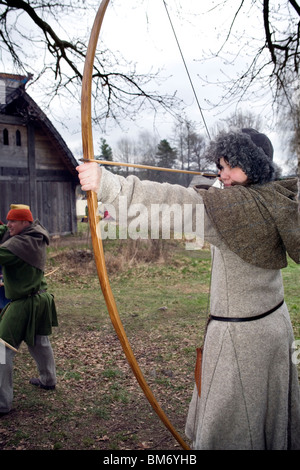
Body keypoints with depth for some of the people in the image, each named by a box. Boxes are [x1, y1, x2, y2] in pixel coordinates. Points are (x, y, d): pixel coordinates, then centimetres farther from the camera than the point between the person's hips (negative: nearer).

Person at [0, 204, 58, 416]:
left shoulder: (19, 244, -21)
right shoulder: (37, 238, 6)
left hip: (24, 304, -9)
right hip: (41, 299, 9)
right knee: (40, 343, 25)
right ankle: (48, 380, 44)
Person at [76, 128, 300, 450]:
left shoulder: (237, 204, -24)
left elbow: (177, 201, -37)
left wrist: (108, 185, -42)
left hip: (240, 335, -9)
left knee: (224, 428, 7)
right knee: (270, 413, 28)